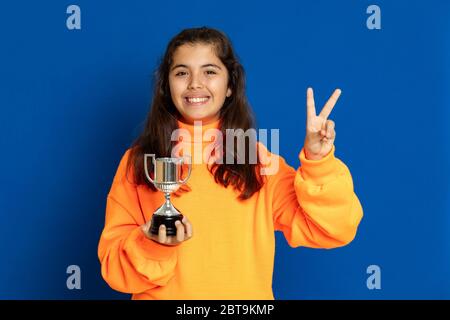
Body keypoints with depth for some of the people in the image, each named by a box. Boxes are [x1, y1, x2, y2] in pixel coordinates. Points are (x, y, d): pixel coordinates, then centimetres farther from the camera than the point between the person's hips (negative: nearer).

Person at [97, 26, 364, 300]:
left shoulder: (259, 160, -5)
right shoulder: (139, 161, -6)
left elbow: (333, 229, -12)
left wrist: (318, 161, -24)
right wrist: (152, 246, -26)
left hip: (245, 294, 1)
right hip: (162, 293, -1)